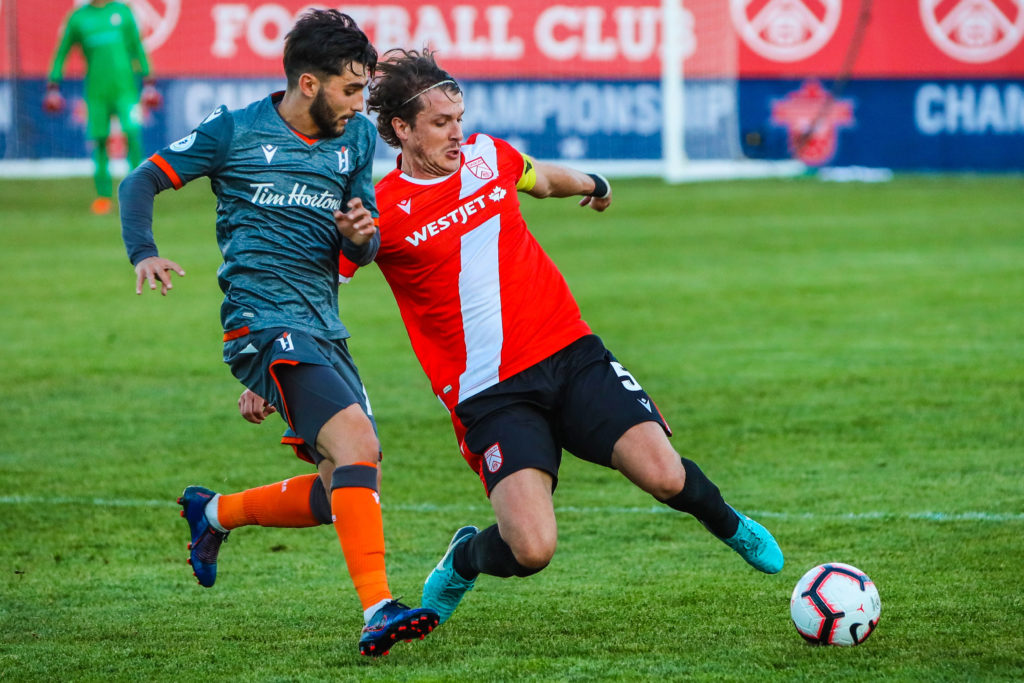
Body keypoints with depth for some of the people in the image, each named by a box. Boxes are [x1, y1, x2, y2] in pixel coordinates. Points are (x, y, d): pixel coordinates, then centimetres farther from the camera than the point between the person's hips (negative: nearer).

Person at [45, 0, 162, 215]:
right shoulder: (78, 18, 6)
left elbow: (137, 48, 13)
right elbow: (62, 52, 12)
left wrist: (148, 81, 10)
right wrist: (53, 86, 6)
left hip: (124, 87, 0)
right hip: (96, 91, 0)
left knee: (133, 133, -14)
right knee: (99, 141, -2)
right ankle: (104, 195, 7)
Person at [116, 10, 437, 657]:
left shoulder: (357, 137, 13)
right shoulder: (234, 131, -1)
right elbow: (143, 181, 4)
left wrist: (361, 234, -8)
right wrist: (144, 254, -14)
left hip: (325, 329, 7)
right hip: (265, 321, -7)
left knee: (344, 491, 7)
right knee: (357, 442, -26)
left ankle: (214, 512, 31)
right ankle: (377, 610, -31)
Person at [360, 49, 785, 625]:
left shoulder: (488, 156, 7)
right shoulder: (379, 214, -7)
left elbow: (544, 178, 31)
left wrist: (592, 184, 50)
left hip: (571, 355, 4)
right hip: (491, 395, -4)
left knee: (664, 476, -16)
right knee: (532, 549, -22)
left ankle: (728, 524, 19)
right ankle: (463, 560, 14)